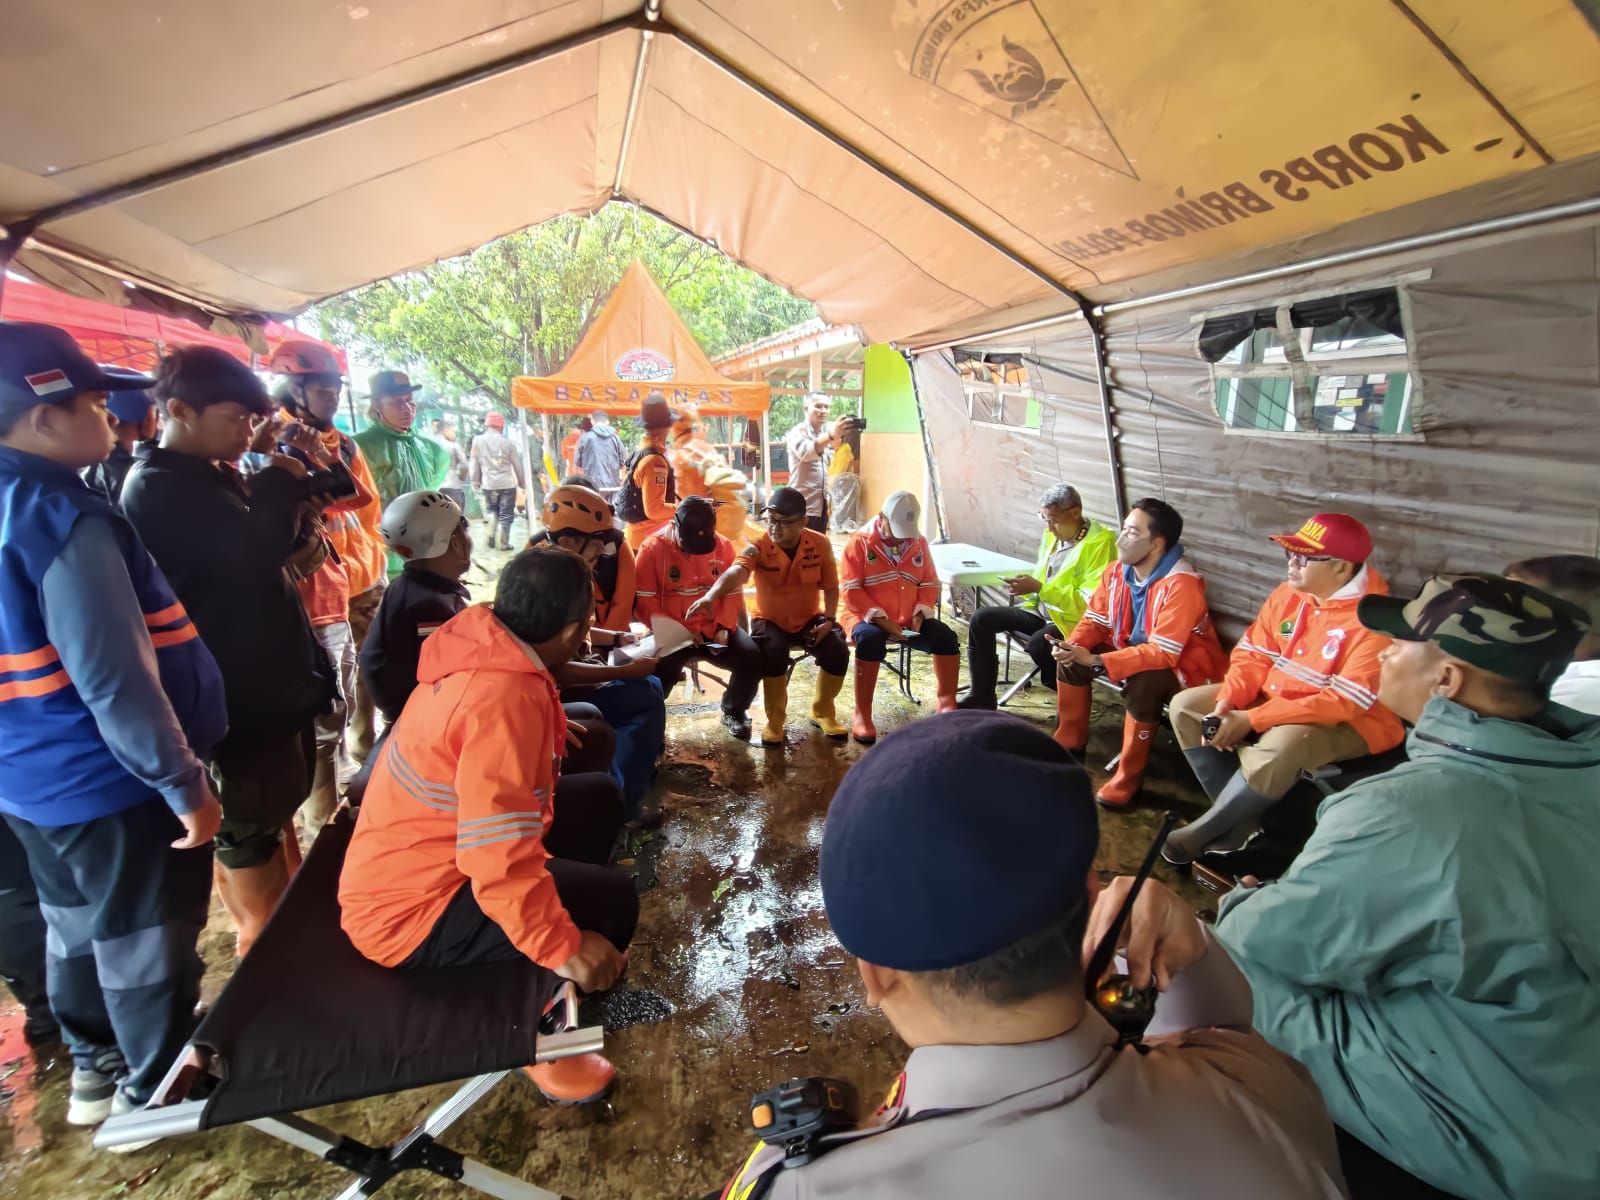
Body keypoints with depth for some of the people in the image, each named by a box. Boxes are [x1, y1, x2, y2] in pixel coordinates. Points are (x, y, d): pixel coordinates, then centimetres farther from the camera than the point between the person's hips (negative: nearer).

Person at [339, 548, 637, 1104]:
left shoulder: (481, 652, -4)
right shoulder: (503, 695, -33)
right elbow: (499, 860, -34)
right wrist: (562, 947, -25)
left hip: (422, 857, 10)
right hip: (410, 907, -9)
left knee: (598, 797, 12)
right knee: (612, 901, -16)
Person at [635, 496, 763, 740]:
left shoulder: (723, 546, 3)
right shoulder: (653, 548, -9)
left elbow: (733, 593, 6)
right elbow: (645, 603, -11)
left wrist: (724, 627, -10)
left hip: (714, 629, 4)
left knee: (751, 657, -18)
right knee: (662, 667, -33)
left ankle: (734, 711, 12)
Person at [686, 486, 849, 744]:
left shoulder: (820, 544, -9)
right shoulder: (758, 547, -18)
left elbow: (830, 587, 0)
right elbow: (736, 572, -39)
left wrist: (829, 620, -15)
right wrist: (711, 596, -59)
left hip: (810, 619, 2)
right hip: (770, 620, -2)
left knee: (838, 651, -20)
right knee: (774, 653, -32)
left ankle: (822, 711, 7)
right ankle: (775, 718, -7)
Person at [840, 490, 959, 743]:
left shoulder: (919, 542, 7)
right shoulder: (859, 542, -7)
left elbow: (929, 584, 11)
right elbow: (850, 590, -13)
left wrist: (920, 613, -8)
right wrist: (880, 619, -21)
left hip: (908, 620, 5)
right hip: (868, 618, -4)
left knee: (945, 636, -17)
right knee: (871, 639, -36)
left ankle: (947, 704, -1)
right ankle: (862, 714, -25)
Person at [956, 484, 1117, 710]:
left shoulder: (1100, 543, -17)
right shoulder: (1052, 534, 7)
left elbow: (1090, 602, -24)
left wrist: (1039, 588, -27)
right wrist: (1026, 585, -4)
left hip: (1074, 620, -8)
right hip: (1041, 611, 8)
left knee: (1039, 643, -37)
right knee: (982, 618, -4)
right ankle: (982, 695, 2)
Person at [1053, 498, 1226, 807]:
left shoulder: (1181, 584, -30)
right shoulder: (1117, 570, -7)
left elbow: (1162, 653, -35)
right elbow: (1095, 620, -1)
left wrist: (1095, 661, -39)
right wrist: (1073, 647, -24)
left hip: (1183, 664, -7)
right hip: (1132, 648, 8)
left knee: (1141, 683, -36)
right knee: (1070, 660, -6)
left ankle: (1128, 778, -17)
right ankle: (1069, 745, 9)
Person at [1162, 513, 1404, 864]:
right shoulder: (1287, 594, -2)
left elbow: (1344, 703, -27)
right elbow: (1252, 656, 1)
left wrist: (1252, 720, -29)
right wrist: (1227, 702, -18)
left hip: (1348, 723, -7)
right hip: (1272, 699, 8)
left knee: (1275, 752, -37)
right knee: (1184, 706, -4)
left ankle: (1201, 833, -12)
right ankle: (1238, 821, -5)